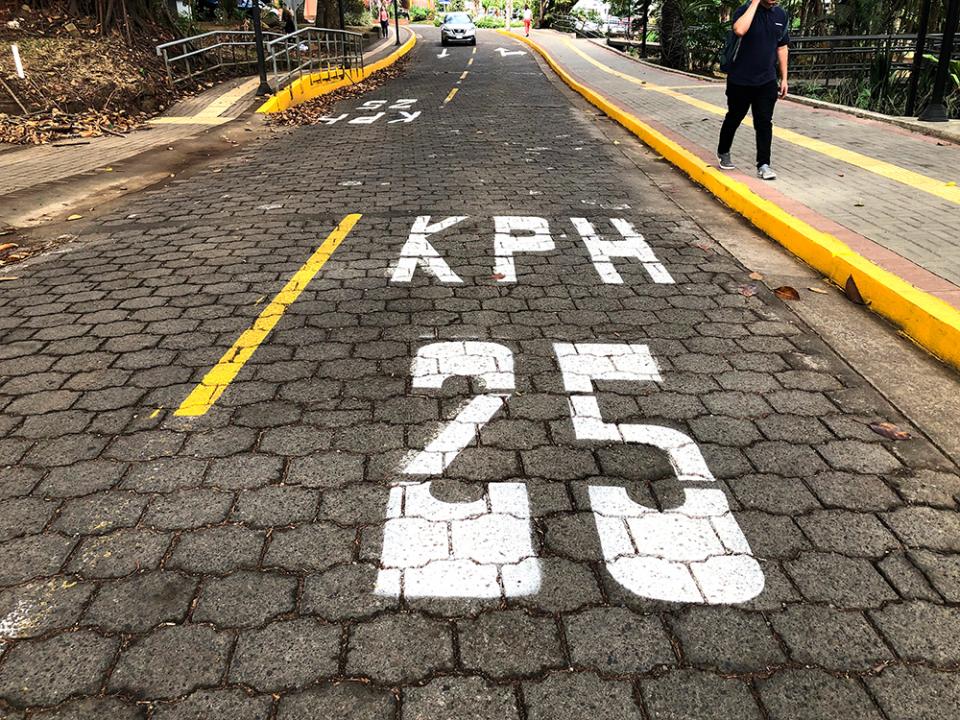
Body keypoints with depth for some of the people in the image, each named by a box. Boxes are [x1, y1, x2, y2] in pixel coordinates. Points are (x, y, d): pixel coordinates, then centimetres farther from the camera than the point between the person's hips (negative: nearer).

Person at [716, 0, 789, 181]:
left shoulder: (781, 15, 5)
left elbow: (782, 47, 12)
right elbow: (740, 30, -35)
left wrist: (784, 78, 10)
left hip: (767, 82, 3)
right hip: (740, 81, -3)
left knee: (764, 122, -3)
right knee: (734, 118, 13)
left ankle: (763, 165, 0)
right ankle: (723, 153, 35)